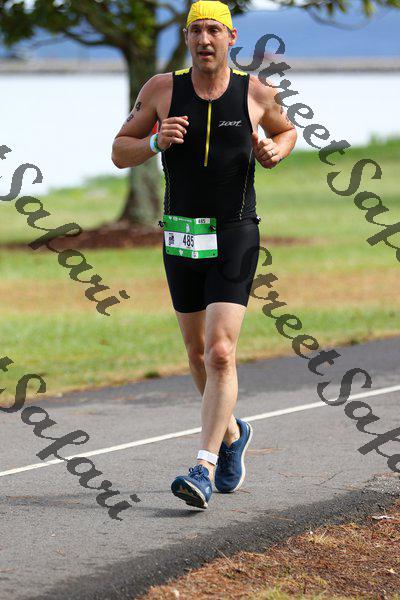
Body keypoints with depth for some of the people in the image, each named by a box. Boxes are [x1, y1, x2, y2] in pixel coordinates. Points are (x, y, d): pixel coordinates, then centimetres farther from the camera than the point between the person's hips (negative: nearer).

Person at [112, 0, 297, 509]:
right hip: (181, 238, 3)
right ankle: (232, 434, 41)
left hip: (236, 237, -3)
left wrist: (275, 152, -5)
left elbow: (287, 131, 18)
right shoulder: (162, 89, -1)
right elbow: (120, 152, 5)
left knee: (220, 352, -16)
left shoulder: (255, 93, -2)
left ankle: (205, 468, -18)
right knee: (199, 353, 15)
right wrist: (156, 142, -16)